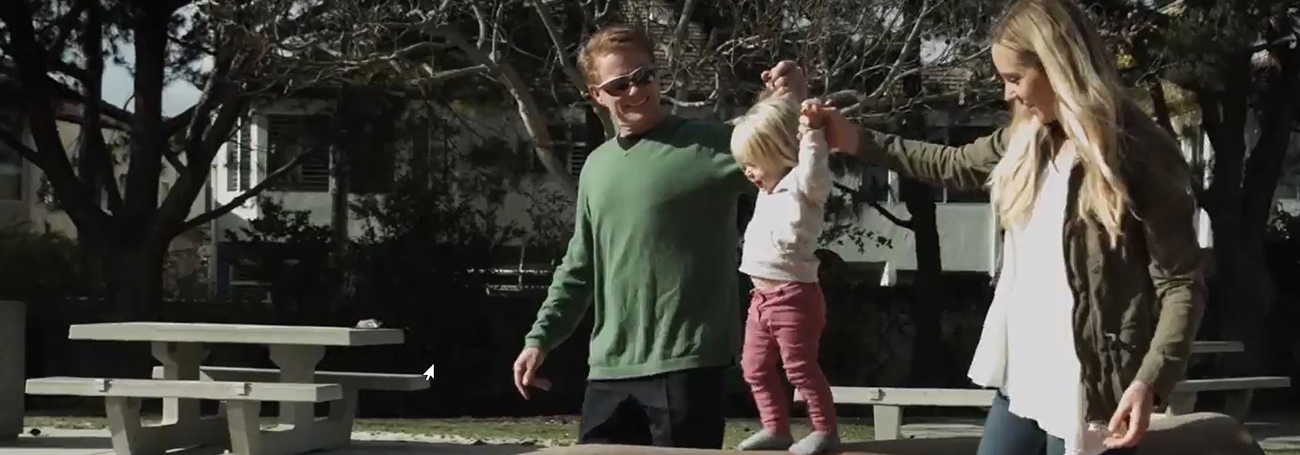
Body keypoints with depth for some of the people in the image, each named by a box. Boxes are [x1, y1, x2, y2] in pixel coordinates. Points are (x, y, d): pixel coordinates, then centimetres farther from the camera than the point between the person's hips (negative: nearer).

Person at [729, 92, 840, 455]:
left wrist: (811, 133, -39)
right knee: (755, 367, 13)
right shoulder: (769, 190, 15)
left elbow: (814, 176, -39)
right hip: (762, 296, 10)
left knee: (800, 367, -4)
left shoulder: (802, 188, -14)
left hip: (793, 295, -10)